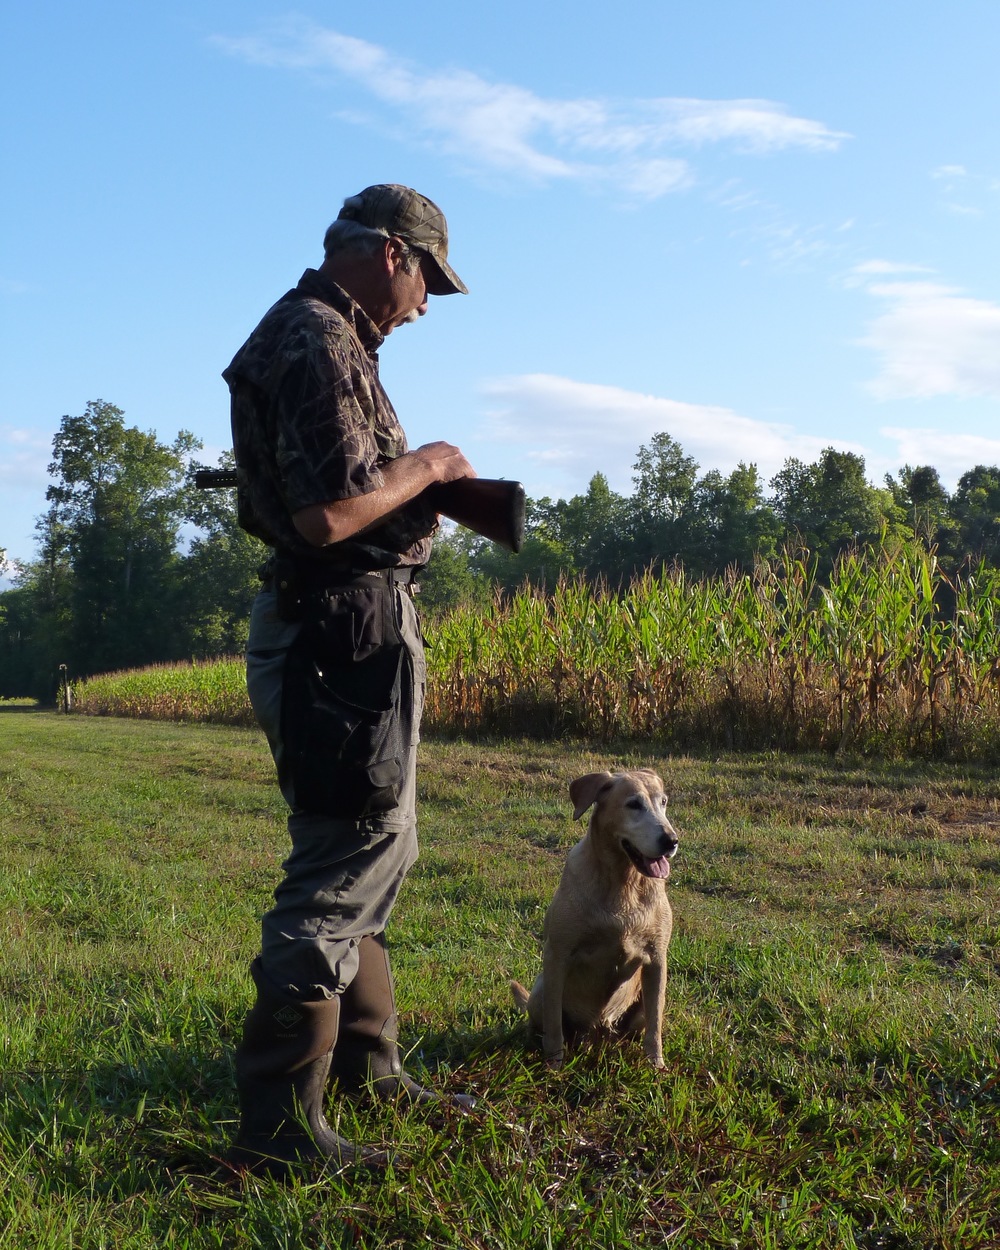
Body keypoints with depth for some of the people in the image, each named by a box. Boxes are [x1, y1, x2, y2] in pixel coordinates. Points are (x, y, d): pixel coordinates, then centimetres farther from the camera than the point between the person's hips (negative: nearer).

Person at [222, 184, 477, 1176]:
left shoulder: (317, 338, 18)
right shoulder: (318, 345, -15)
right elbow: (327, 515, -26)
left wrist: (417, 475, 12)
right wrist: (428, 466, -10)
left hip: (341, 633, 11)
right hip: (344, 634, -11)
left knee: (372, 849, 19)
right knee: (344, 865, -6)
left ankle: (364, 1062, 32)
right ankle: (278, 1123, 2)